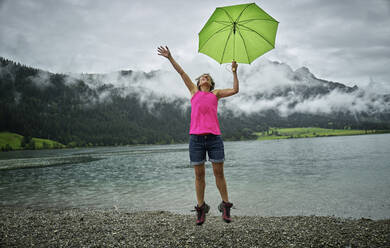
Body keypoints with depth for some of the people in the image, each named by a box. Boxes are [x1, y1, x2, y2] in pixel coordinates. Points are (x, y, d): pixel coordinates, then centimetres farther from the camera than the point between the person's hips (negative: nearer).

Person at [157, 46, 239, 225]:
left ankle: (225, 206, 11)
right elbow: (181, 72, 16)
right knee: (199, 174, 3)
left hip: (214, 137, 0)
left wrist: (234, 72, 9)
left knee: (219, 172, 0)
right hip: (196, 137, 0)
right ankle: (201, 209, 12)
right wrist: (170, 57, 14)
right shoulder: (194, 91, 19)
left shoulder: (216, 94, 19)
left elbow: (235, 90, 12)